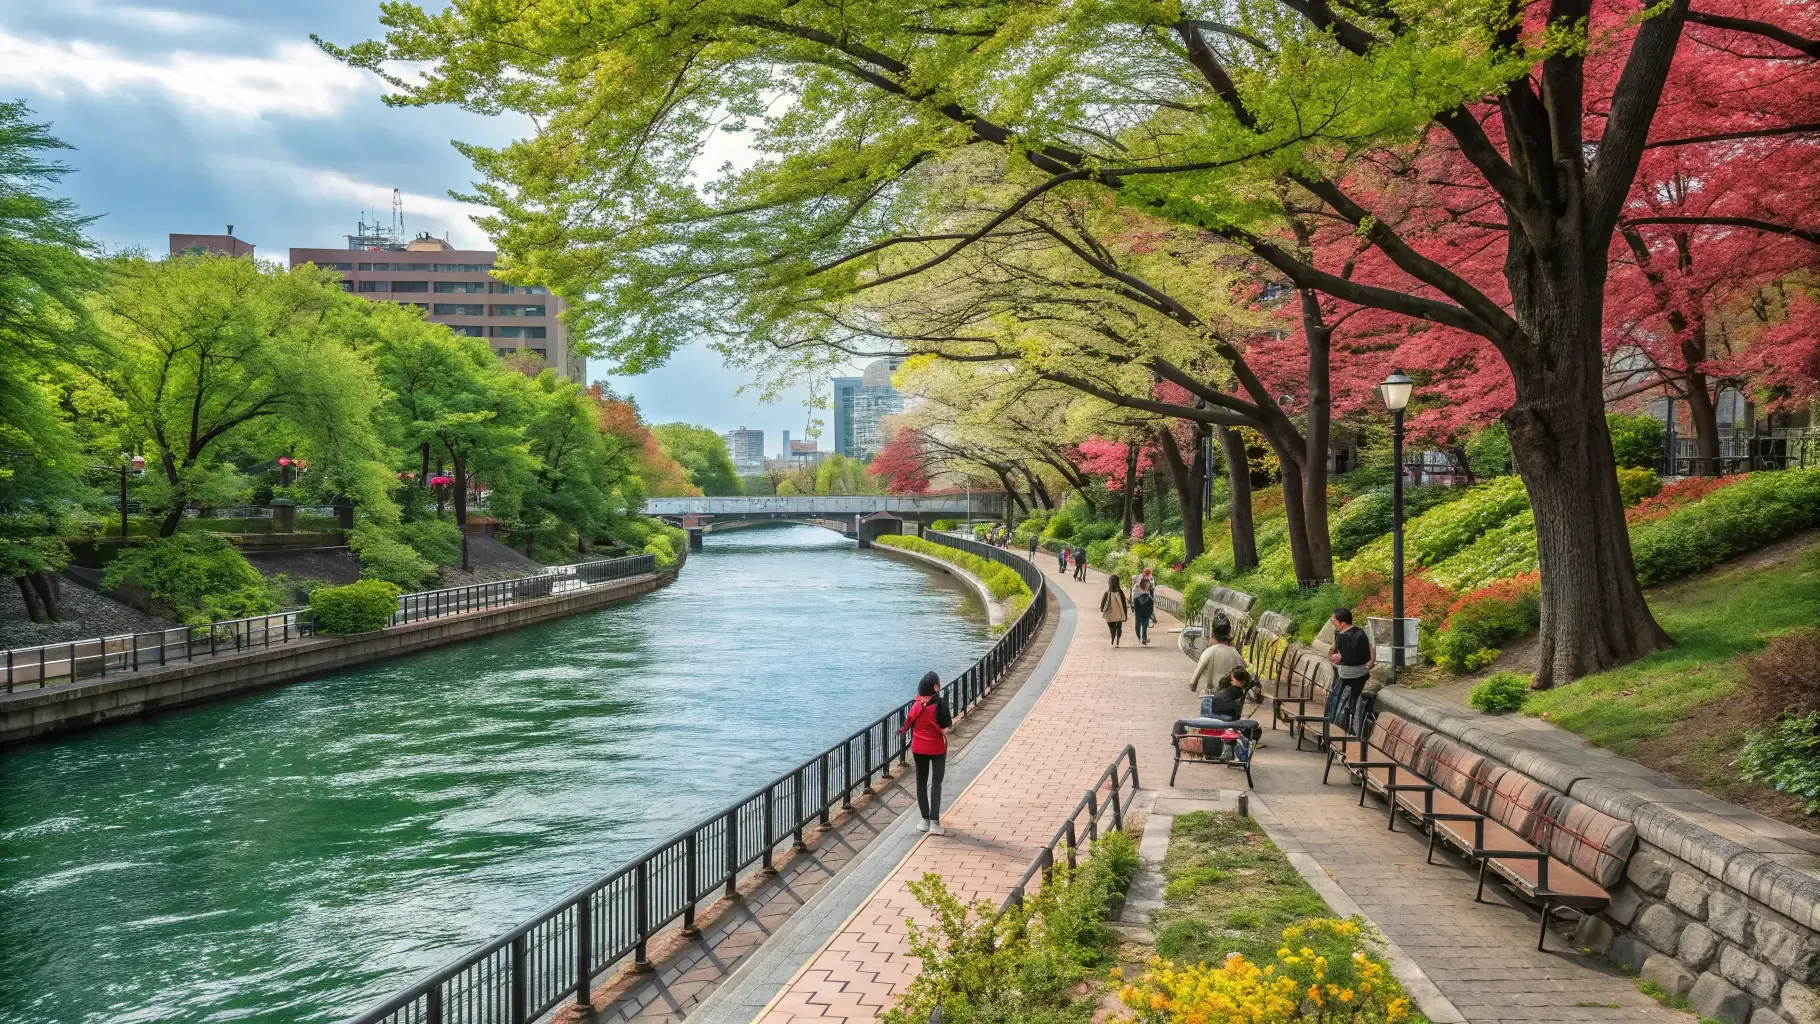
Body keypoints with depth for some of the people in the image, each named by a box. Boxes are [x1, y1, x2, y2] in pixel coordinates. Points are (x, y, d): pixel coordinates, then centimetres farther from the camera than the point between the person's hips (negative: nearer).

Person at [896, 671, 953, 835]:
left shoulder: (915, 705, -7)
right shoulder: (939, 704, -19)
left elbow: (908, 724, 1)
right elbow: (948, 725, -15)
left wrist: (902, 731, 21)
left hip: (919, 748, 3)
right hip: (937, 748, -3)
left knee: (921, 783, 13)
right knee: (936, 783, 5)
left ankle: (925, 820, 18)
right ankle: (934, 823, -2)